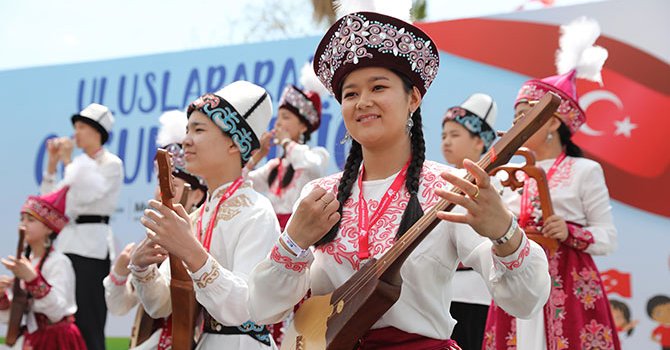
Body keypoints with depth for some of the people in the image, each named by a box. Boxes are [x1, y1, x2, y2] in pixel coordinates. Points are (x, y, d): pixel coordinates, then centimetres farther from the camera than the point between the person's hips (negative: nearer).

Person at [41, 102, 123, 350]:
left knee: (88, 322, -7)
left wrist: (67, 161, -9)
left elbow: (83, 197, -17)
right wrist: (53, 162, 6)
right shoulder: (78, 162, 16)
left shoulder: (112, 164, -5)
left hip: (92, 243, -7)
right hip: (67, 240, 7)